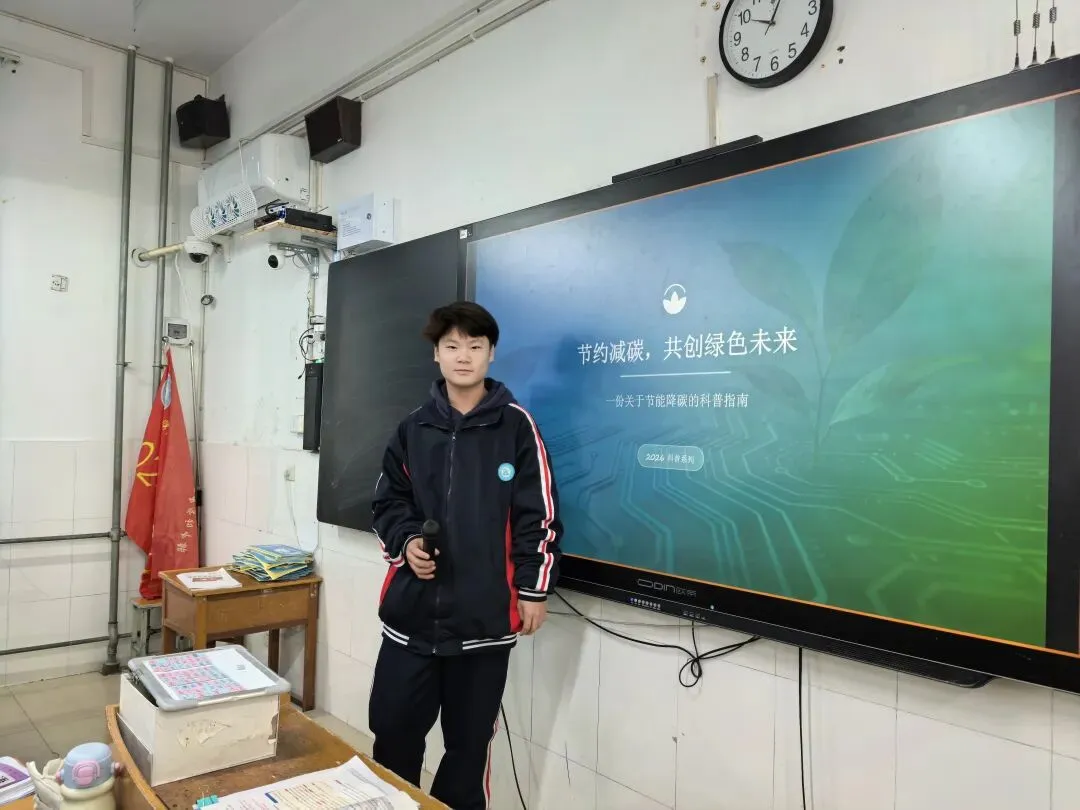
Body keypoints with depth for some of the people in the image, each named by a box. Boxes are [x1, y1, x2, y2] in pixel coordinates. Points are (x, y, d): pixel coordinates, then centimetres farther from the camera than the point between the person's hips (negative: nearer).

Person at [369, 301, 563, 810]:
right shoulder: (413, 429, 8)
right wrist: (406, 543, -5)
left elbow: (539, 515, -3)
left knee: (469, 741, 12)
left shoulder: (516, 426, -3)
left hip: (485, 615, -3)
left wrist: (534, 589, -4)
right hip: (411, 610, 3)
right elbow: (388, 503, 13)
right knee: (393, 730, 13)